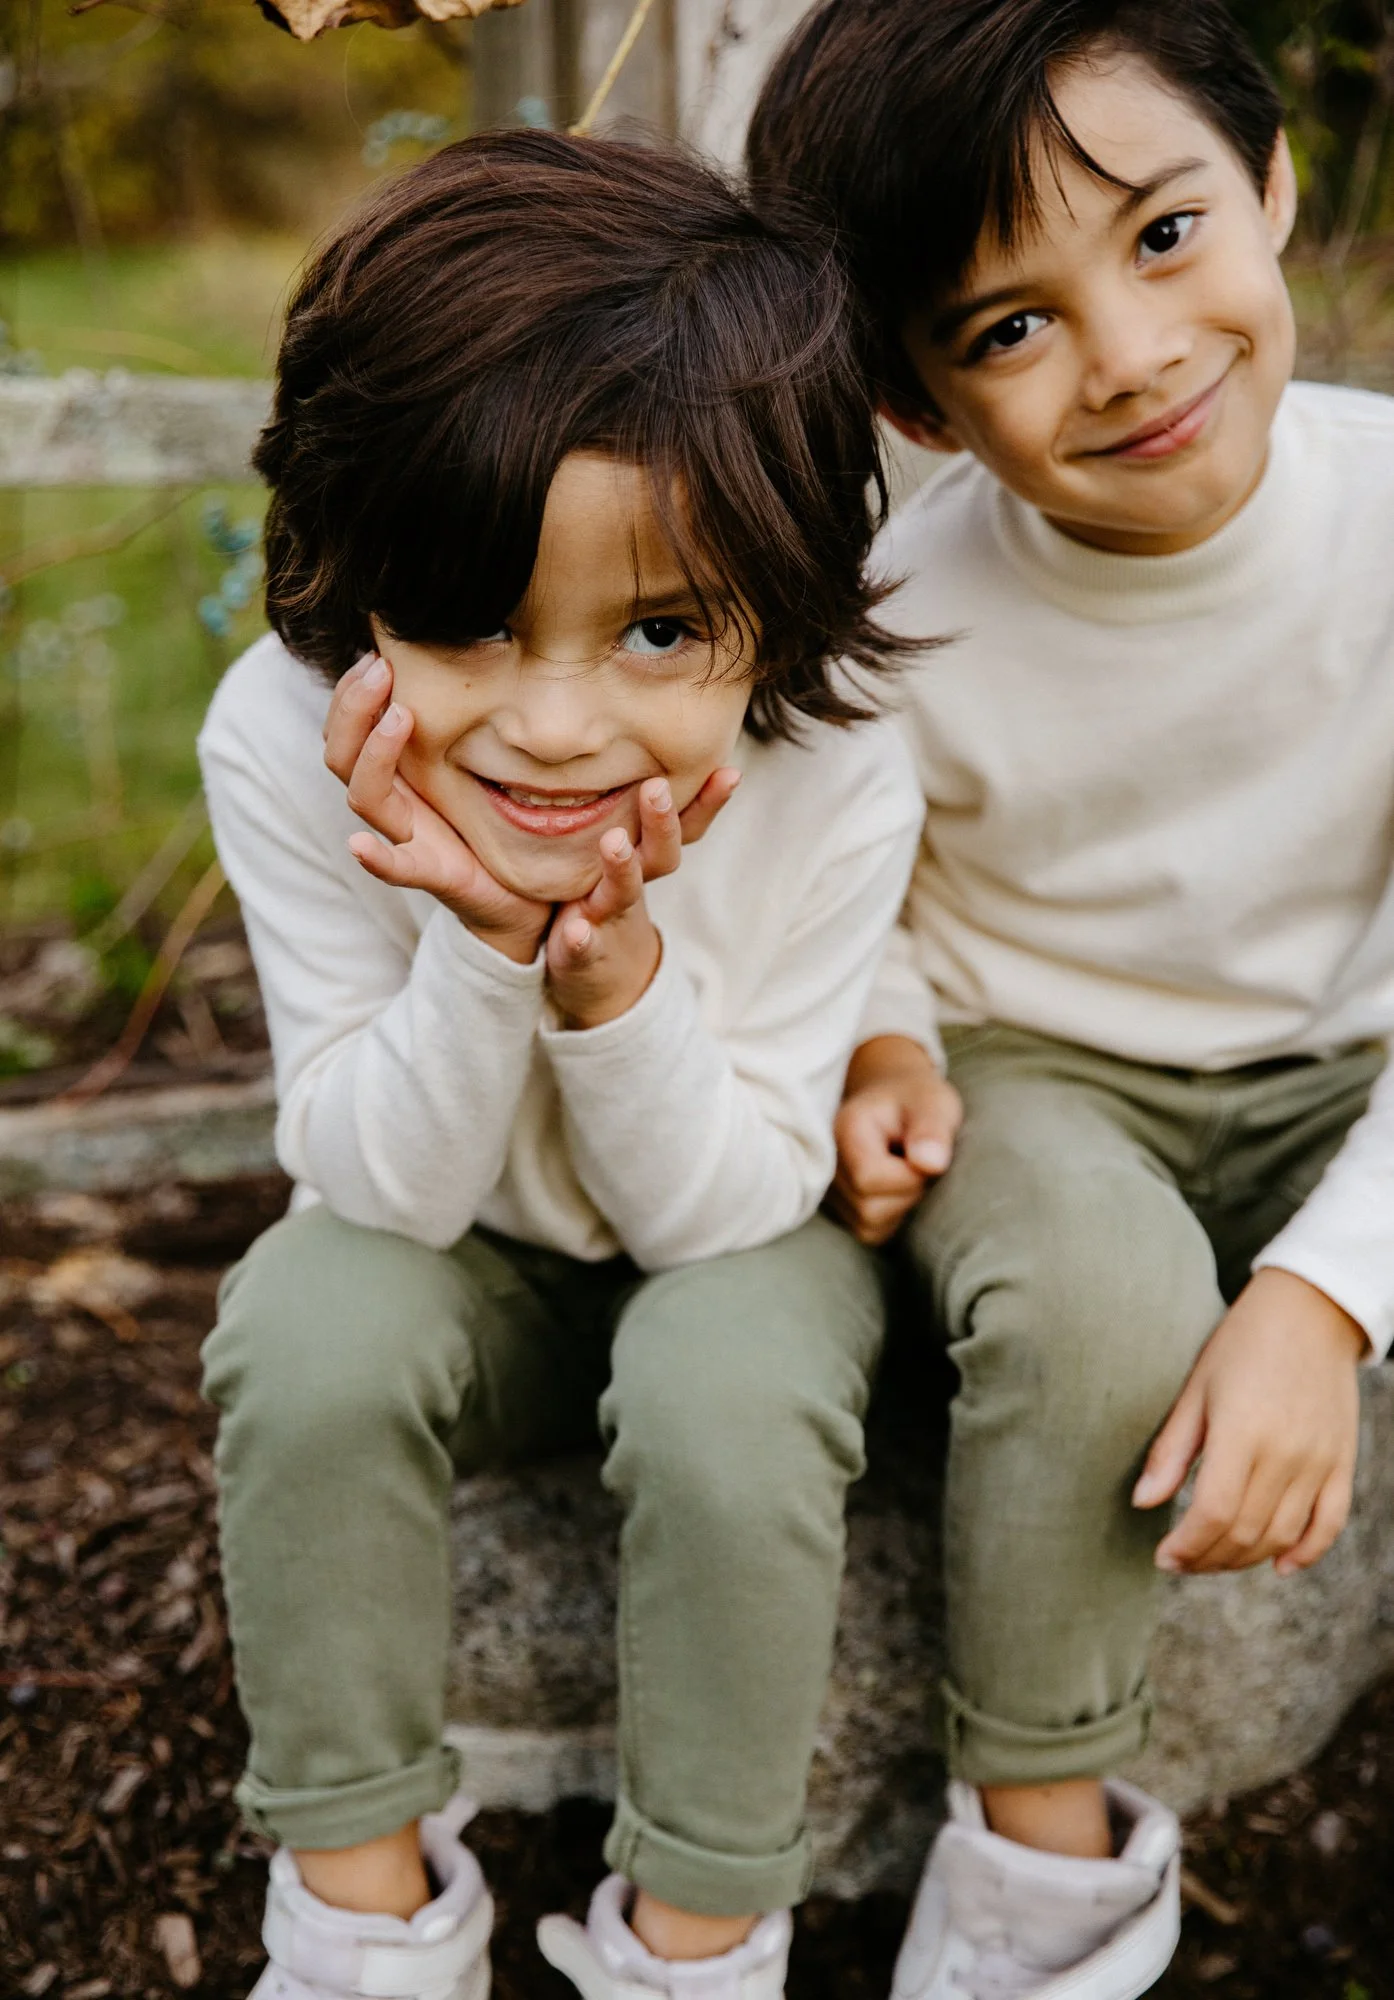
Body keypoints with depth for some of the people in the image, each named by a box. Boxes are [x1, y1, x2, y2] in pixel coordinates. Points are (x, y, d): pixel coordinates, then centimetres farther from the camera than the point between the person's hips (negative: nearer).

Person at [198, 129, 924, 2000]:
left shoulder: (836, 783, -29)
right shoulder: (287, 743, -26)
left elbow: (723, 1207, -21)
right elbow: (381, 1184, -21)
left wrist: (617, 971, -39)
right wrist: (483, 942, -39)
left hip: (728, 1236, -1)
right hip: (465, 1247, 2)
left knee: (729, 1393, -31)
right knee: (313, 1333, -28)